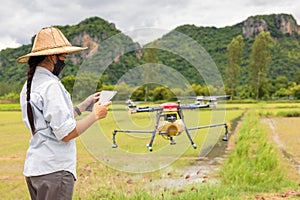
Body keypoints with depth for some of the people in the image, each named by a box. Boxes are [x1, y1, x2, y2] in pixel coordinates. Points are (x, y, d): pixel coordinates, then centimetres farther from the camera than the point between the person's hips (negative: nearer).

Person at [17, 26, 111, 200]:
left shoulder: (29, 85, 13)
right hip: (55, 169, -9)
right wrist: (95, 115, -7)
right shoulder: (51, 86, -17)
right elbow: (66, 133, -20)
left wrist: (87, 103, 19)